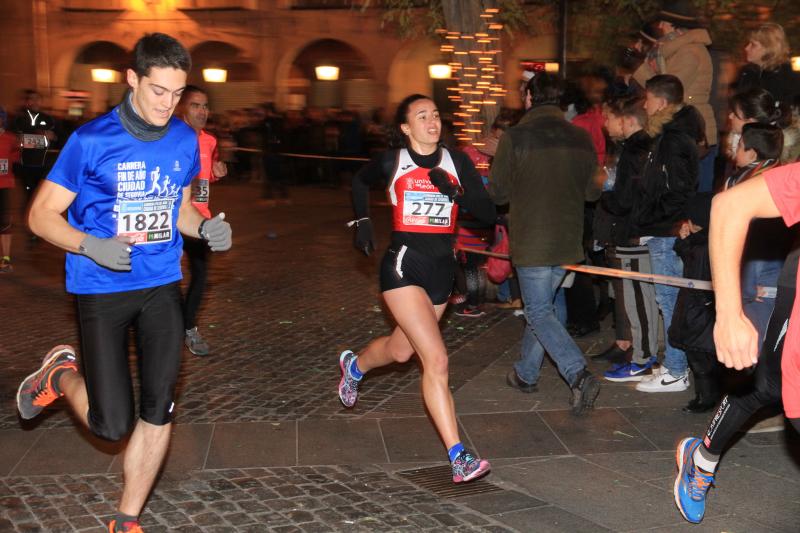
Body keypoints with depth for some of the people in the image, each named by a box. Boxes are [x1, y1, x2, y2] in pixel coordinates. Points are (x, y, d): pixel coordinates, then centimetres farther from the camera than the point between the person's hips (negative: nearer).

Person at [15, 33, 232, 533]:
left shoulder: (185, 140, 2)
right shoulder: (92, 140, -13)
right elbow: (41, 215, -7)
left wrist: (207, 227, -6)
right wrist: (92, 246, -25)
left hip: (162, 286, 4)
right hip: (101, 290, -4)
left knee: (159, 412, 2)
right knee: (112, 424, -4)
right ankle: (63, 373, 29)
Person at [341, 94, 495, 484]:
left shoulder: (457, 162, 3)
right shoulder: (391, 162, -2)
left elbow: (487, 213, -3)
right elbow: (360, 181, 20)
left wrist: (455, 192, -17)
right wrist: (362, 222, 13)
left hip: (442, 268, 4)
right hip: (404, 265, -4)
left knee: (401, 350, 22)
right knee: (436, 359, -17)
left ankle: (354, 365, 57)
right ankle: (459, 457, -17)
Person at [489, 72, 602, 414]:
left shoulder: (514, 138, -12)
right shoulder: (581, 139, 2)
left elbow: (497, 193, -6)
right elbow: (592, 191, 9)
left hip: (531, 241, -5)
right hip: (568, 241, 5)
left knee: (540, 312, 0)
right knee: (542, 305, 19)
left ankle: (579, 375, -16)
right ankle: (526, 373, 29)